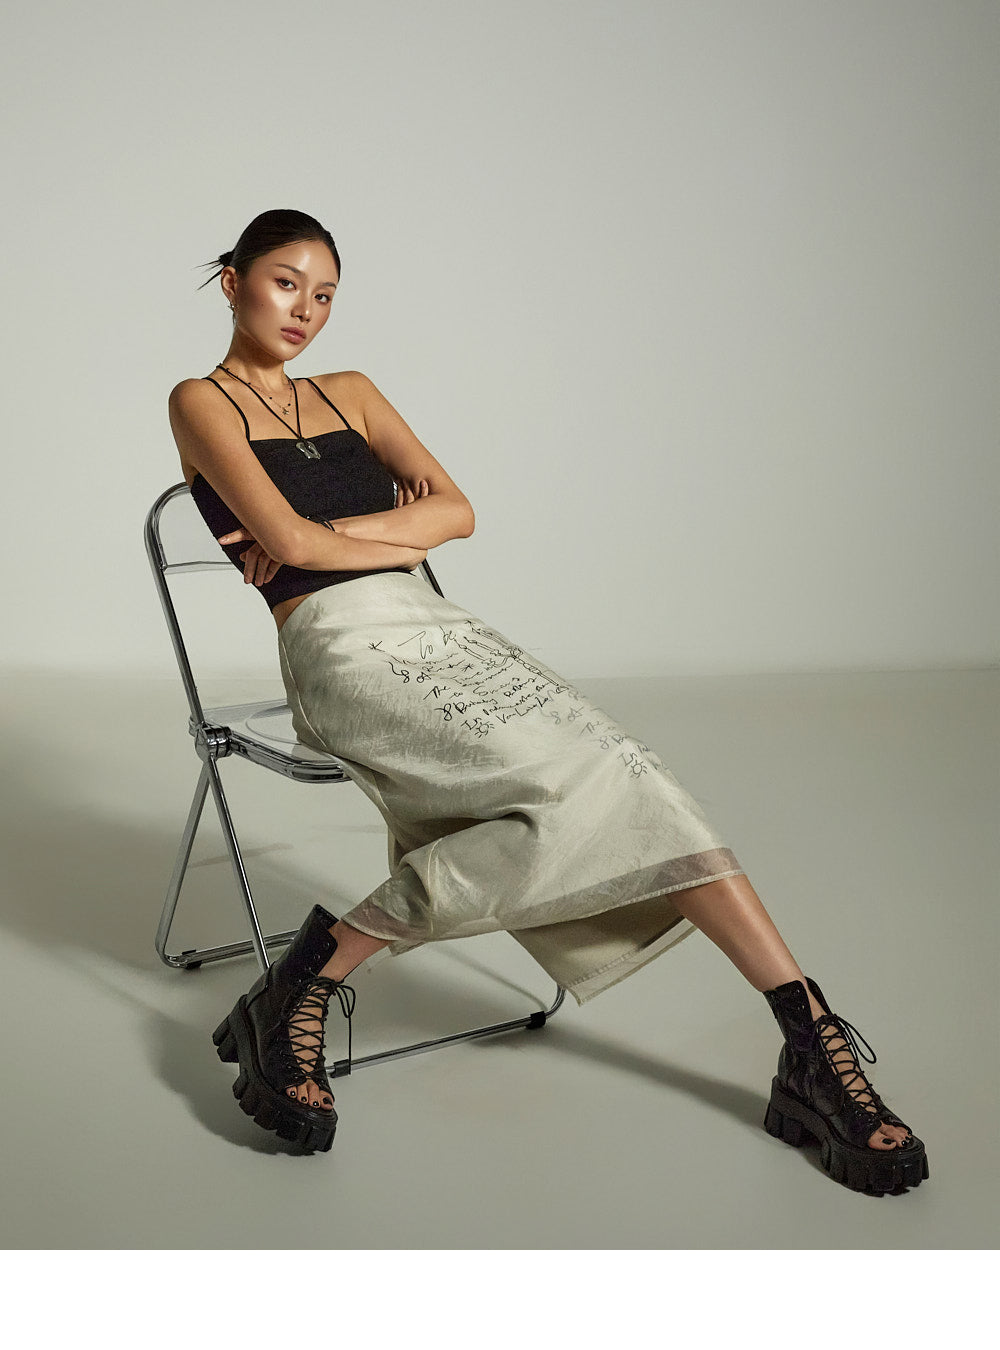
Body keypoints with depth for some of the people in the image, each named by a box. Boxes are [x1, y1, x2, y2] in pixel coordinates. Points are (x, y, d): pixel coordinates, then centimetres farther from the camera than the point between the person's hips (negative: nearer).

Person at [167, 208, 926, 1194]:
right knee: (564, 789, -27)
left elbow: (455, 510, 9)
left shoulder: (349, 392, 23)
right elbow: (289, 540, -10)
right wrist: (395, 544, 4)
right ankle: (300, 989, -19)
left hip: (439, 627, 6)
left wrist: (334, 534, -3)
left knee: (623, 778, -15)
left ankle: (812, 1040, -16)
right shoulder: (202, 403, 7)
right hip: (342, 646, -5)